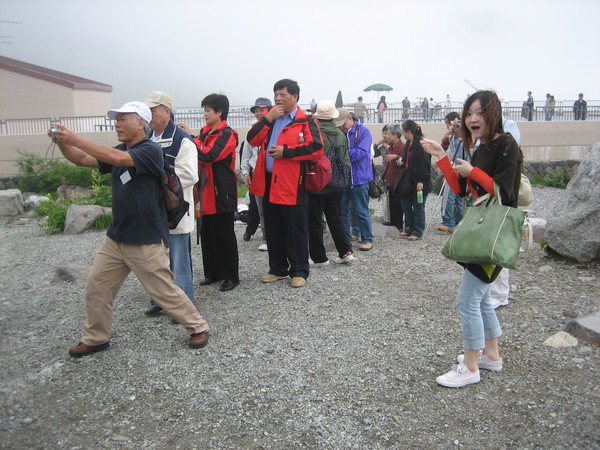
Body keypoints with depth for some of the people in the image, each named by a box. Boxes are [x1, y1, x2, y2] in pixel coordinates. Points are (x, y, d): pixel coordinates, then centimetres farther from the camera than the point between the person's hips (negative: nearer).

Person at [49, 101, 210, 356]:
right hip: (115, 238, 8)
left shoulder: (150, 150, -15)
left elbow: (117, 158, -30)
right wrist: (61, 141, -9)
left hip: (147, 241, -8)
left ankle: (198, 328, 21)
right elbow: (81, 160, 9)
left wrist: (75, 139, -26)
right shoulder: (118, 152, 11)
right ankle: (95, 339, 30)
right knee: (96, 288, 11)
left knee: (164, 292, 2)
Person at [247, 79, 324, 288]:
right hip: (268, 182, 7)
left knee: (296, 230, 2)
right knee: (273, 230, 14)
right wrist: (267, 119, -7)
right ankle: (278, 269, 27)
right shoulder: (270, 118, 15)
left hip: (292, 184, -6)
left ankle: (299, 271, 13)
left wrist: (286, 151, -17)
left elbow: (316, 148, -16)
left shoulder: (305, 121, -4)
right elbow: (252, 140, 4)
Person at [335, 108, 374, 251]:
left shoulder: (363, 131, -6)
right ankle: (345, 238, 22)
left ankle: (367, 239, 16)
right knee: (342, 210, 9)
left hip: (359, 178, -5)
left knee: (362, 211, 4)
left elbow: (362, 152, -17)